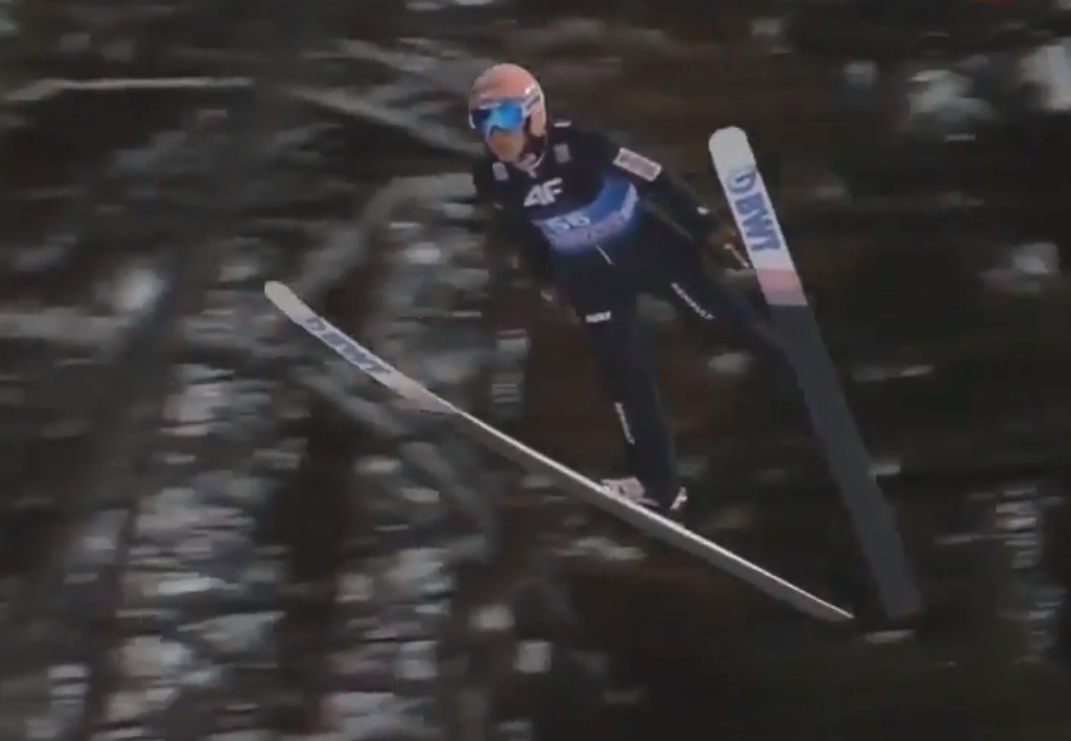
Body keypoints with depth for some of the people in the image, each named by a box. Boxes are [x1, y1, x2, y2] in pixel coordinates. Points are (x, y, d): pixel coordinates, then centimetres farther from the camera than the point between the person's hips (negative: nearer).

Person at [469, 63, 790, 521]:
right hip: (592, 277, 4)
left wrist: (709, 230, -18)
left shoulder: (578, 145, -32)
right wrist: (547, 279, 16)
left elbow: (656, 179, -23)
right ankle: (659, 486, 17)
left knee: (720, 319, 4)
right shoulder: (492, 179, -17)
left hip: (649, 248, -4)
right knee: (624, 373, 5)